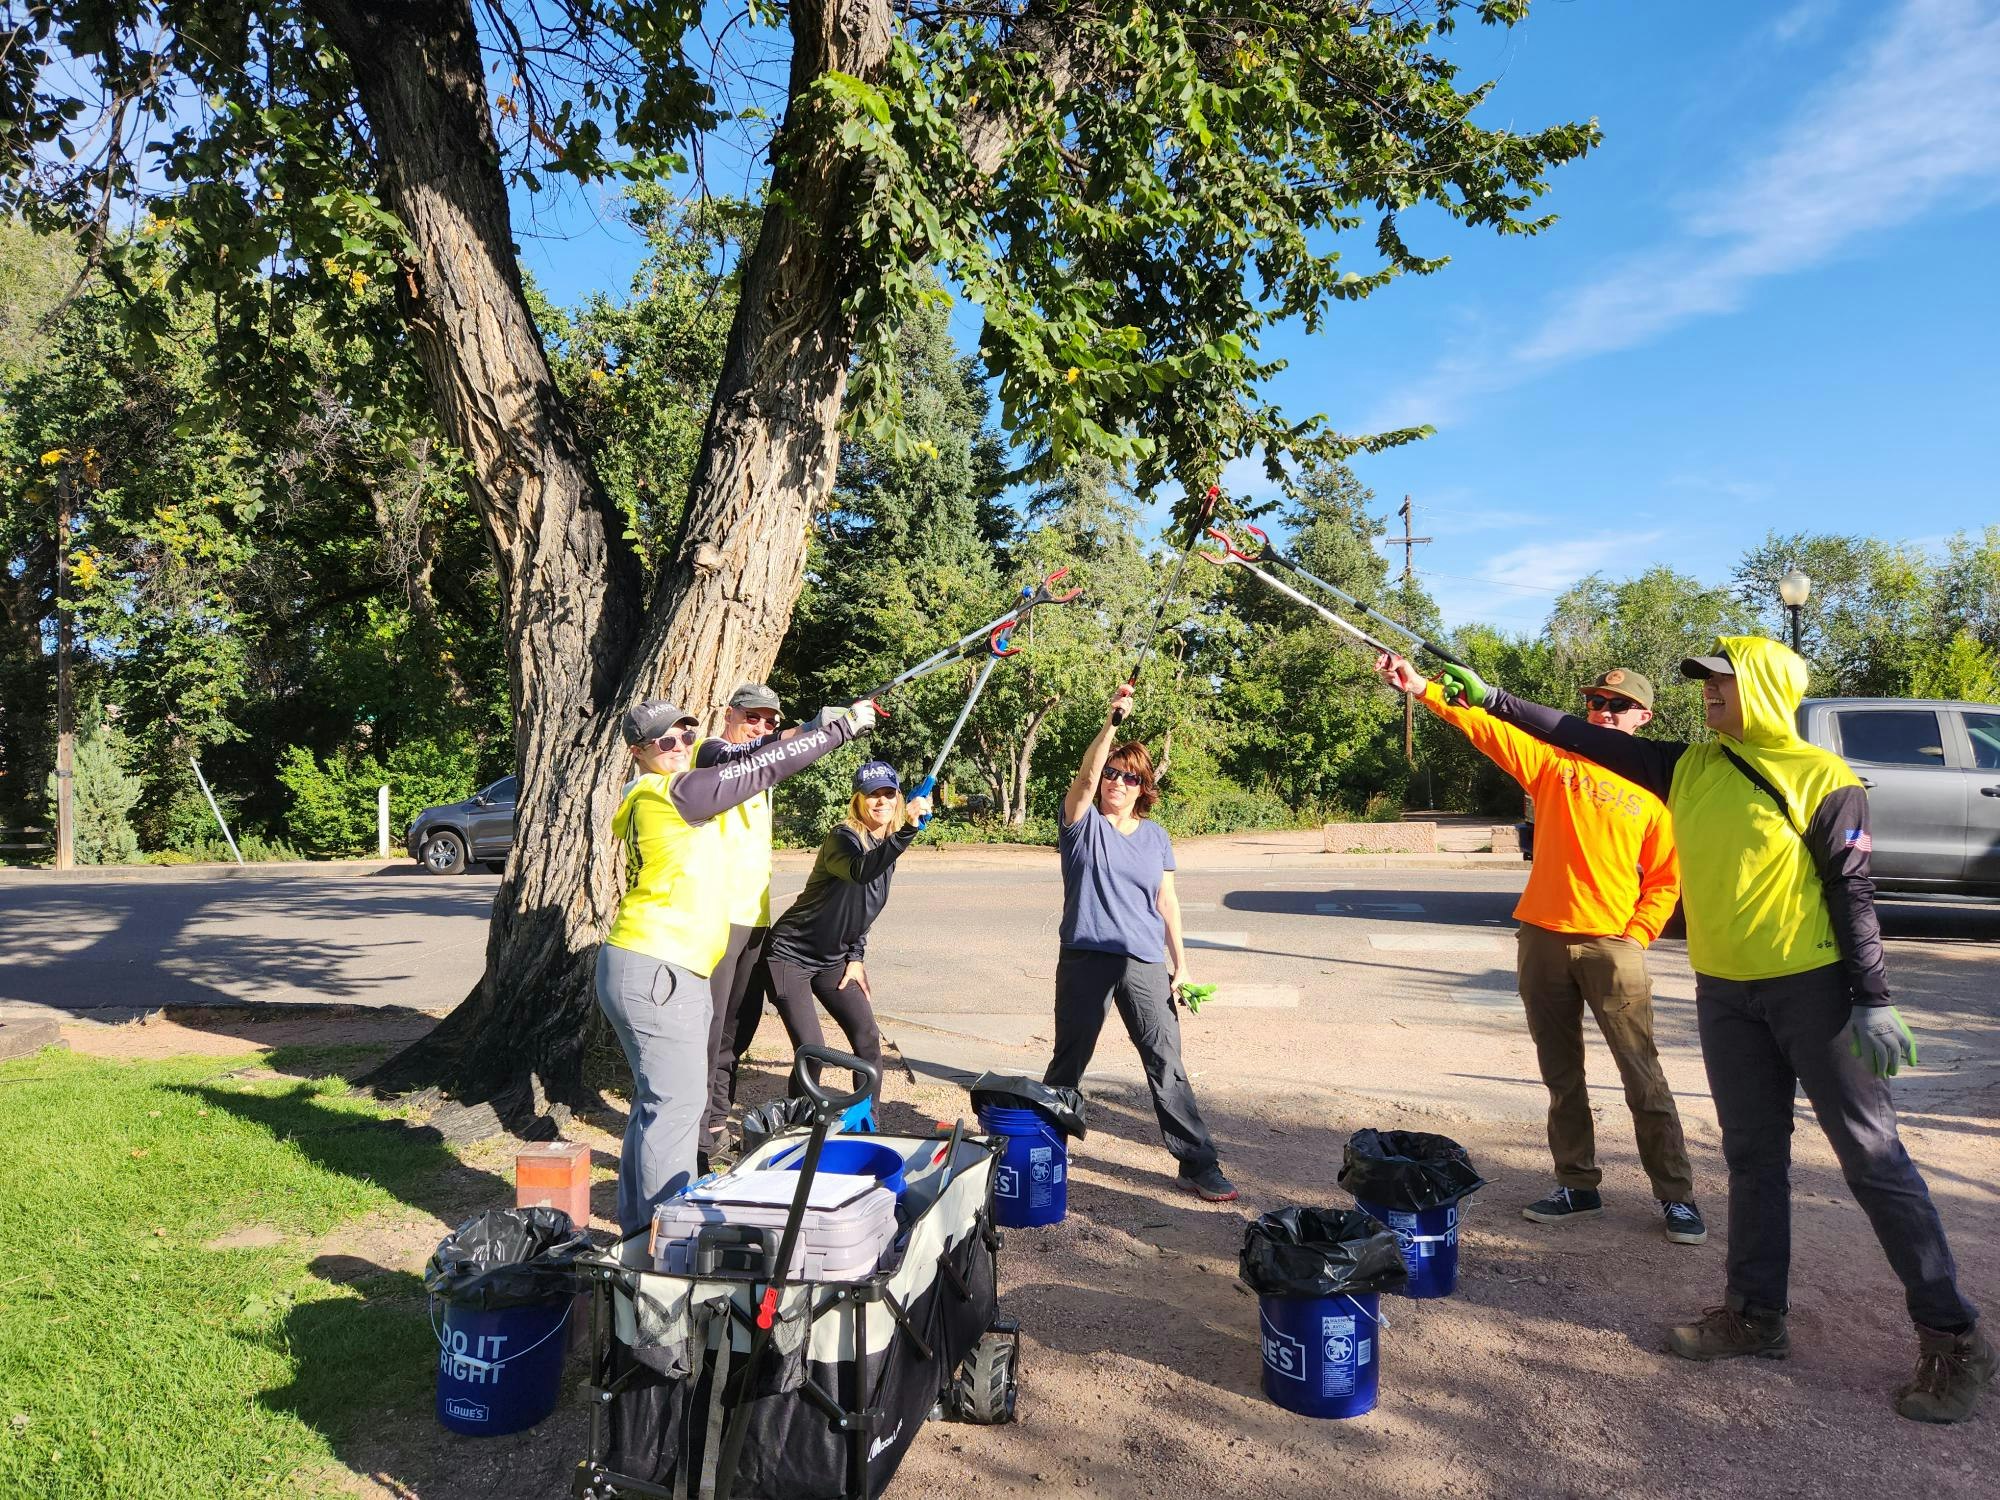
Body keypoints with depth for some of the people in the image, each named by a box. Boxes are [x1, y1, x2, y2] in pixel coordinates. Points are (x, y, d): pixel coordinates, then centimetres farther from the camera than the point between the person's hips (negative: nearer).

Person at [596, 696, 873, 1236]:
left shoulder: (670, 792, 16)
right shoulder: (669, 792, -13)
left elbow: (746, 764, 20)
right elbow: (763, 768, -12)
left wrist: (822, 723, 14)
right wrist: (844, 726, -5)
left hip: (664, 970, 10)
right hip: (655, 973, -10)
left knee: (658, 1101, 16)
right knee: (678, 1102, -7)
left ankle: (637, 1223, 26)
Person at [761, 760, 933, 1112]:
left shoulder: (887, 845, 3)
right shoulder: (843, 838, -20)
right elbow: (860, 871, -46)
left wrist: (856, 957, 7)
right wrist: (907, 830, -56)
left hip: (833, 960, 7)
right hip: (791, 954, -7)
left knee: (868, 1039, 1)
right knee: (812, 1051, -12)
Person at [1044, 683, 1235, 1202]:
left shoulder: (1156, 837, 11)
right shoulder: (1083, 822, 1)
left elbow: (1166, 902, 13)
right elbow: (1086, 775, -18)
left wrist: (1180, 963, 10)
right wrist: (1112, 722, -30)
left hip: (1145, 962, 2)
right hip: (1085, 956, -2)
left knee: (1167, 1063, -2)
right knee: (1069, 1061, 8)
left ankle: (1198, 1164, 5)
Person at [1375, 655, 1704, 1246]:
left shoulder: (1653, 788, 3)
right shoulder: (1554, 760, 6)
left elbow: (1665, 879, 4)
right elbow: (1485, 728, -7)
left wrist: (1636, 935, -9)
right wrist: (1423, 689, -20)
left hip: (1613, 946, -2)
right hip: (1542, 939, 2)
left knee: (1643, 1077, 0)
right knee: (1561, 1075, 11)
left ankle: (1676, 1196, 14)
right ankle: (1578, 1186, 24)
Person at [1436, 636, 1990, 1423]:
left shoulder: (1823, 780, -8)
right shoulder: (1689, 767, 6)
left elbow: (1854, 893, -9)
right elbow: (1586, 739, 7)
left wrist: (1873, 1001, -11)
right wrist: (1492, 698, 4)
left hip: (1814, 989, -5)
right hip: (1724, 994, 6)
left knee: (1873, 1158, -1)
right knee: (1753, 1157, 13)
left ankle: (1953, 1338, 11)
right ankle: (1755, 1314, 24)